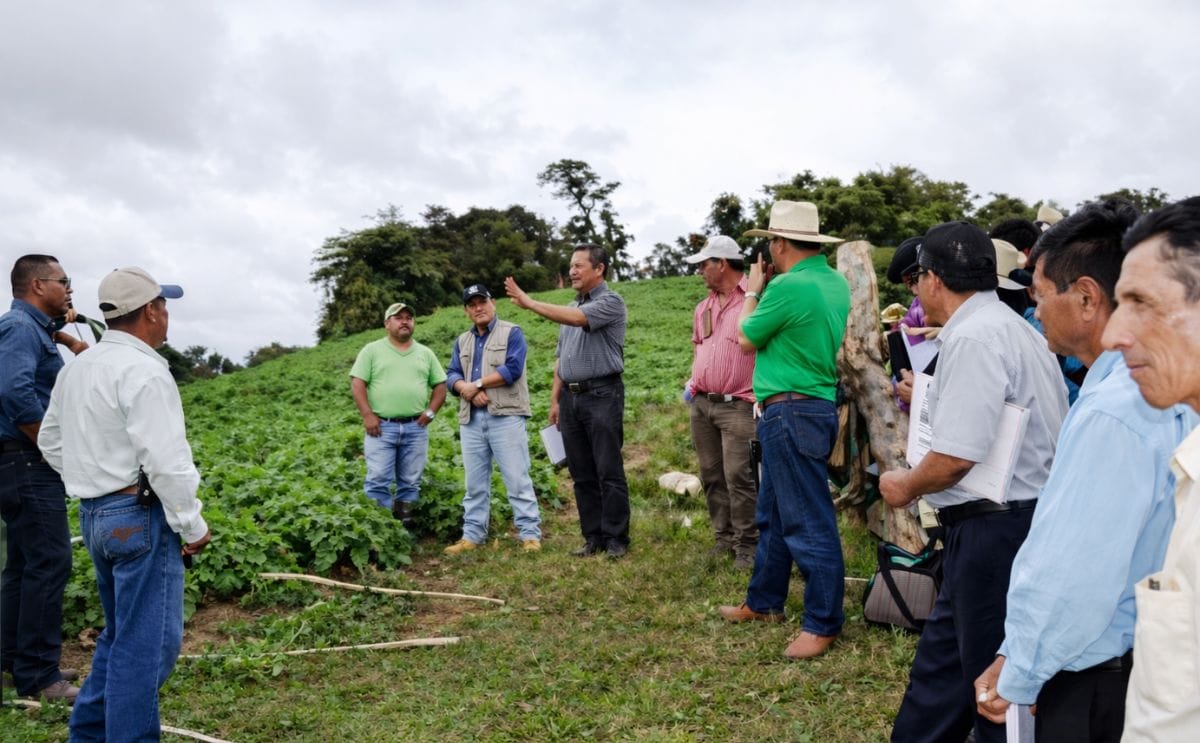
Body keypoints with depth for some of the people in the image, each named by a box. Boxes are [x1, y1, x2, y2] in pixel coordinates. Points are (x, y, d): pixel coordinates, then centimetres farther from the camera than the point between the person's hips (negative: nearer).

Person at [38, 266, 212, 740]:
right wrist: (193, 526, -12)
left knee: (121, 634, 22)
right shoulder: (143, 371, -18)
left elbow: (51, 443, 20)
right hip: (140, 516, -10)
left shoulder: (77, 368, 11)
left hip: (93, 513, 10)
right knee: (146, 644, -1)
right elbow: (166, 461, -22)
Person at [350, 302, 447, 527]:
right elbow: (357, 384, -1)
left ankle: (405, 524, 13)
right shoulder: (372, 350, 5)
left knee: (410, 482, 6)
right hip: (381, 427, -3)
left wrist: (430, 412, 2)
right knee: (378, 480, -7)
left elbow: (440, 385, 16)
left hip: (416, 428, 3)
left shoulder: (425, 353, 14)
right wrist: (367, 415, -11)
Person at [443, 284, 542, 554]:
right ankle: (472, 535, 14)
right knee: (475, 482, 8)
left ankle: (530, 534, -4)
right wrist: (467, 389, -13)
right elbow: (452, 376, 9)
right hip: (471, 419, 5)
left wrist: (476, 384, -8)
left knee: (517, 478, -6)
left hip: (506, 415, -5)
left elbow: (512, 369, -11)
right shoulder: (462, 341, 19)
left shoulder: (511, 333, 3)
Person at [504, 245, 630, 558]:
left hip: (602, 395, -7)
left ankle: (616, 539, 1)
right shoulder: (571, 307, 19)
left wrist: (529, 302, -18)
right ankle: (593, 538, 14)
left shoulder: (611, 302, -5)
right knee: (582, 474, 8)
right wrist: (555, 399, 14)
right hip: (571, 397, 7)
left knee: (609, 472, -5)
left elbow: (577, 319, -23)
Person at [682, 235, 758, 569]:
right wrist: (692, 382, 13)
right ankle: (724, 537, 21)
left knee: (738, 476, -9)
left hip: (737, 405, -7)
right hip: (700, 404, 8)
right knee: (711, 476, 10)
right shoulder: (704, 307, 16)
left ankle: (746, 544, 1)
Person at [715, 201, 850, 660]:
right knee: (773, 514, 20)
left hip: (792, 412, -10)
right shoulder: (835, 282, 9)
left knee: (807, 521, -3)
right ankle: (763, 602, 32)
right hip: (816, 406, 10)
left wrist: (754, 291, 10)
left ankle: (823, 623, 5)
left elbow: (746, 340, -4)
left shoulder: (788, 287, -18)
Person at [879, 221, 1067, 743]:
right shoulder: (1007, 325, 12)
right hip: (1018, 516, 10)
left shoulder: (973, 337, -21)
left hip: (992, 528, -10)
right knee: (943, 652, 21)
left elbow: (955, 456, -26)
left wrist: (906, 486, -7)